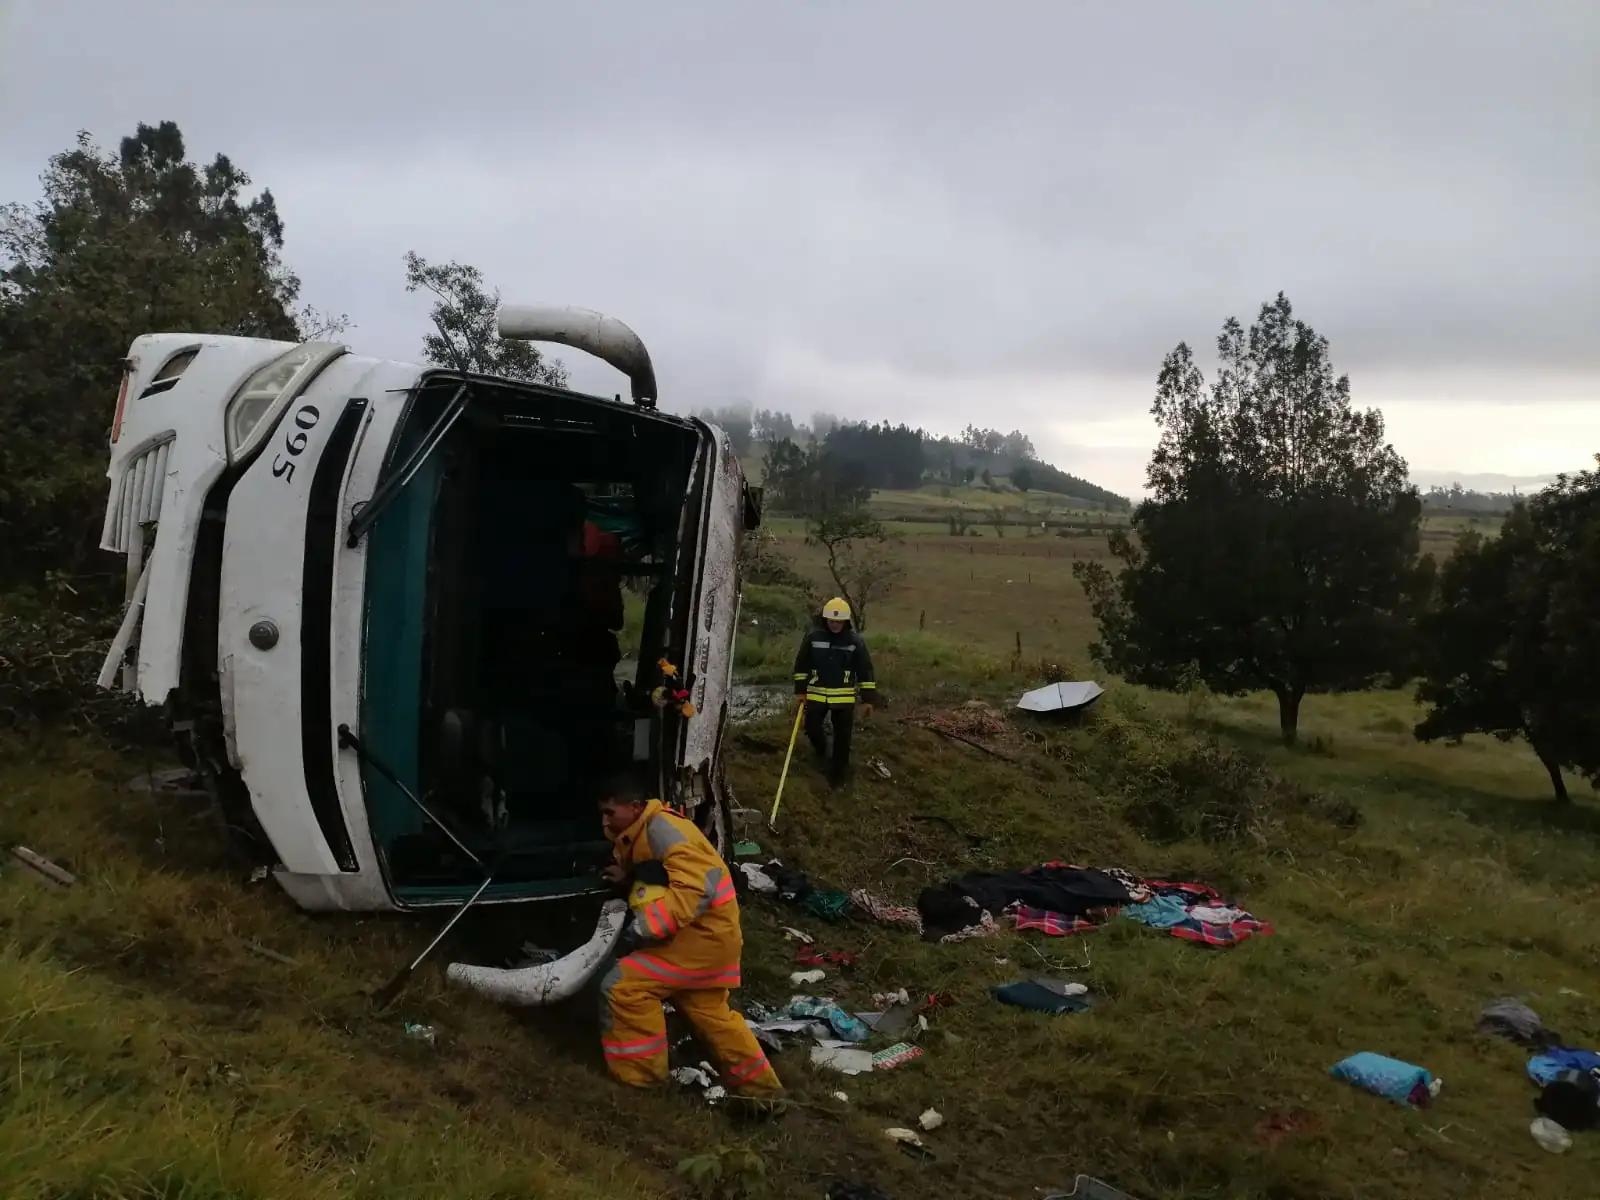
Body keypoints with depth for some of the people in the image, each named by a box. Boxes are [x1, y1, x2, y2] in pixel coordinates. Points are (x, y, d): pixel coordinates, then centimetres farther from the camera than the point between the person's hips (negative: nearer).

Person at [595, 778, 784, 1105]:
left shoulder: (660, 827, -19)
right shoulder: (642, 833, 12)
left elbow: (696, 886, -28)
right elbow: (657, 878, 21)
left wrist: (643, 927, -28)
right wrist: (627, 878, 0)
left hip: (702, 931, -11)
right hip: (703, 932, 11)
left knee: (623, 986, -11)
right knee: (709, 1012, 20)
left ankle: (636, 1074, 1)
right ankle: (761, 1088, 29)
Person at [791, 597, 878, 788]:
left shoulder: (856, 640, -5)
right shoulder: (813, 636, -4)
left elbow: (865, 671, 0)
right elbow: (801, 665, 5)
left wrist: (867, 699, -2)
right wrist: (800, 690, 4)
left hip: (844, 697, -1)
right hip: (816, 694, 1)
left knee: (842, 737, 3)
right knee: (812, 729, 2)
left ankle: (838, 772, 18)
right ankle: (822, 753, 35)